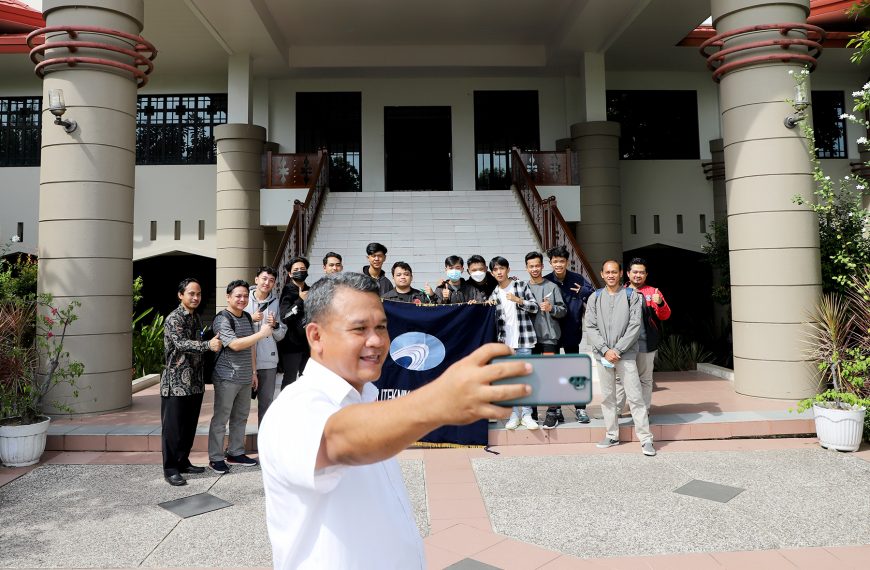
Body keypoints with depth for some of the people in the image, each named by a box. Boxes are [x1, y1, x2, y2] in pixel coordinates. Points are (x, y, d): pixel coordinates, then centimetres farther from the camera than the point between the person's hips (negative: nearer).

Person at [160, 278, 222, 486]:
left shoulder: (195, 317, 13)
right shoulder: (173, 319, -12)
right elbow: (181, 344, -27)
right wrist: (208, 345, -39)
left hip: (195, 382, 8)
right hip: (176, 382, -7)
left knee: (189, 426, 14)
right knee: (173, 427, 1)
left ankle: (183, 462, 26)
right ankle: (170, 469, 10)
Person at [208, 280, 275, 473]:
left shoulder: (247, 317, 12)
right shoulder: (222, 319, -12)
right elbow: (235, 344, -23)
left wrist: (254, 372, 17)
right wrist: (262, 333, -21)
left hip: (245, 377, 8)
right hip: (226, 378, -8)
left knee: (240, 417, 14)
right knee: (220, 418, 0)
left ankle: (235, 453, 26)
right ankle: (215, 458, 10)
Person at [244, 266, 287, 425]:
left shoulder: (275, 303, 5)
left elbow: (280, 336, 7)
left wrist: (275, 325, -12)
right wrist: (250, 319, -13)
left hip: (268, 360, 2)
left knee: (266, 401, 10)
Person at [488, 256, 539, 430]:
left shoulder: (521, 286, 2)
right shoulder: (494, 295, 11)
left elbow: (534, 307, -2)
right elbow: (494, 320, 13)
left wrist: (518, 300, -15)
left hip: (523, 339, -3)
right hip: (505, 340, 3)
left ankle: (526, 415, 7)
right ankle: (514, 414, 15)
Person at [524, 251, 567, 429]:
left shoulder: (552, 287, 3)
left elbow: (563, 310, 1)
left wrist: (551, 308, -16)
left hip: (549, 335, -3)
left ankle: (553, 411, -1)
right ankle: (531, 410, 18)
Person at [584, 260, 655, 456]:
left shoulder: (631, 296, 3)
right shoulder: (595, 298, 8)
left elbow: (635, 326, -5)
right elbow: (590, 327, 2)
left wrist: (618, 350, -11)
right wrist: (605, 350, -10)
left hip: (626, 354, -2)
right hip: (603, 355, 3)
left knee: (635, 396, -4)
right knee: (607, 396, 9)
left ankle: (646, 439, 2)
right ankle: (612, 435, 20)